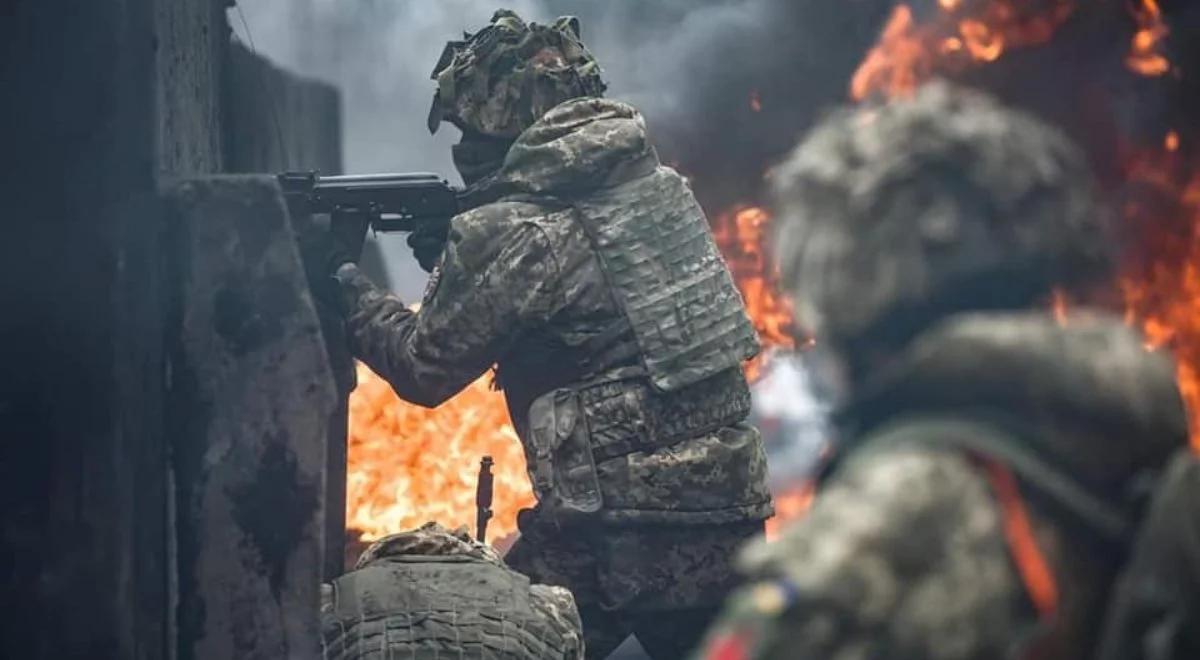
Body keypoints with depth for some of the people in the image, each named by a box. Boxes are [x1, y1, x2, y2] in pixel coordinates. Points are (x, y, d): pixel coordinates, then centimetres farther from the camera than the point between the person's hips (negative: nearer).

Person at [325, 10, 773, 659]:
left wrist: (345, 286, 16)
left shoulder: (507, 233, -11)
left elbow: (425, 367, 2)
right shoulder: (654, 179, 9)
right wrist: (453, 257, 18)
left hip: (618, 536, -6)